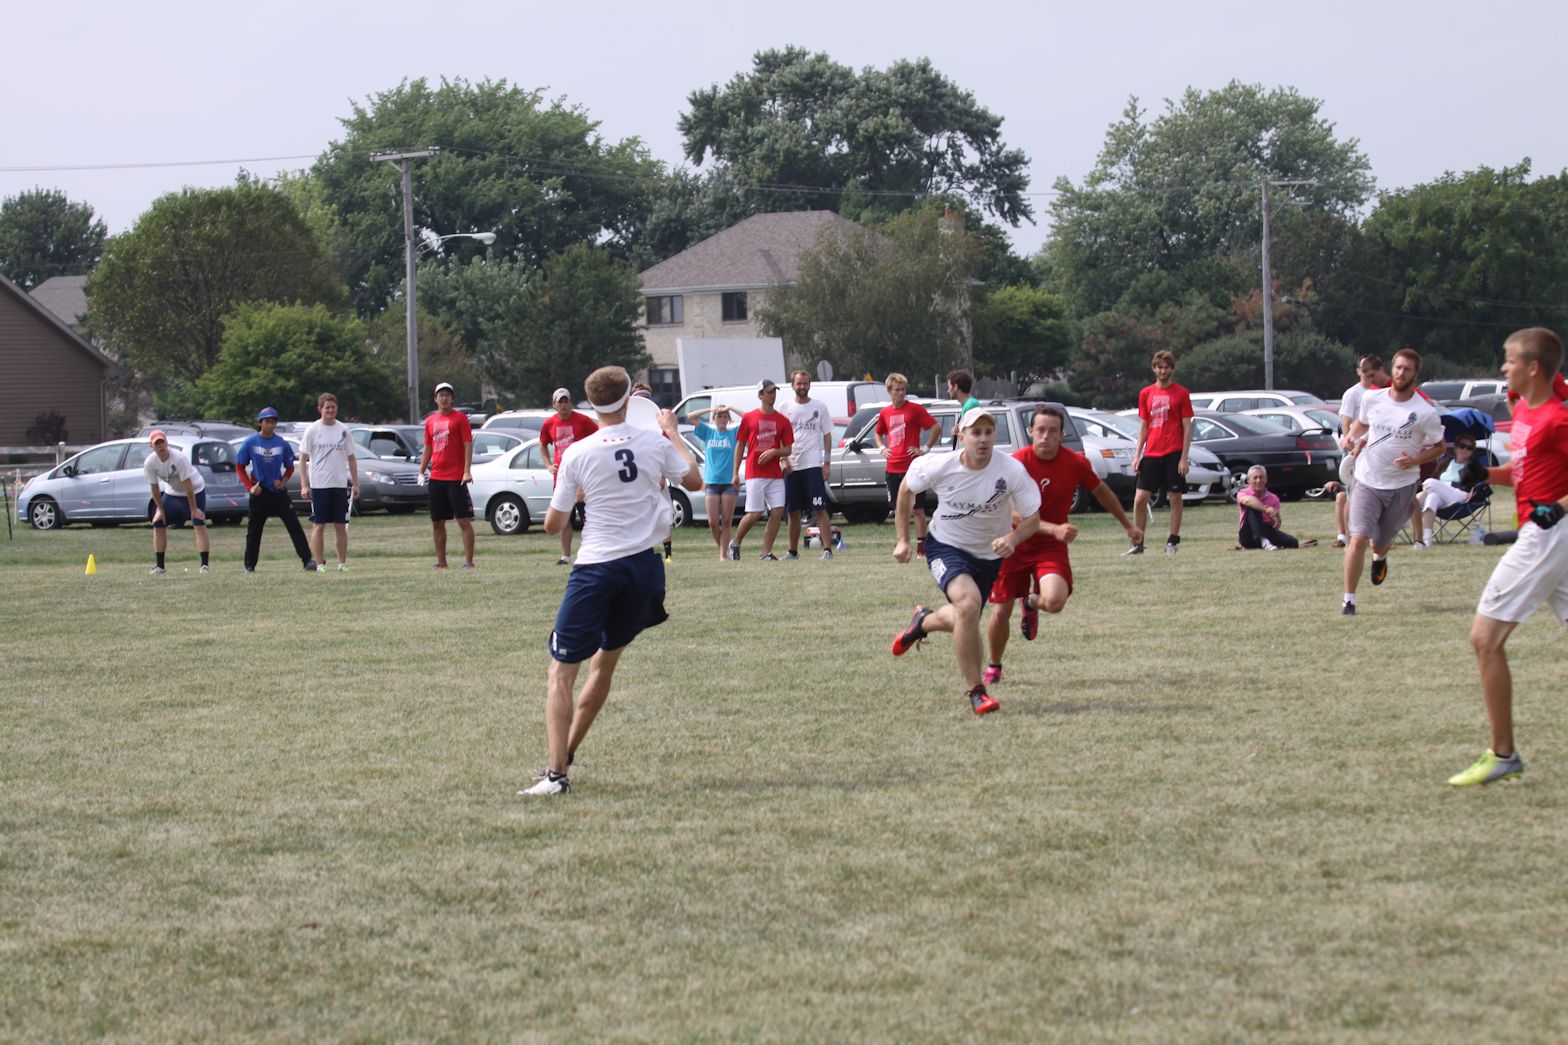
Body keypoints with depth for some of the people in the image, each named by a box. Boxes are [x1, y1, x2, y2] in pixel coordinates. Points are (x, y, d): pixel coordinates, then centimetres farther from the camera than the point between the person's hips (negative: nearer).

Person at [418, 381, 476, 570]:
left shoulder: (460, 418, -2)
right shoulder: (430, 421, 14)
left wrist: (467, 471, -16)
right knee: (437, 522, 8)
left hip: (456, 478, -6)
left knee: (464, 520, -7)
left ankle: (468, 561, -7)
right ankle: (441, 561, 15)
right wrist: (421, 472, 12)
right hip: (435, 478, 6)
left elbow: (468, 445, -7)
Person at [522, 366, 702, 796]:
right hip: (643, 565, 4)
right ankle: (565, 755, 28)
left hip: (596, 568, -4)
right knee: (604, 663, 21)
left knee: (562, 672, -2)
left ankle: (557, 773, -15)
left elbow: (553, 525, -1)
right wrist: (673, 434, 31)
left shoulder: (577, 454, -7)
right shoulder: (655, 443, -1)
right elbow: (694, 481, 19)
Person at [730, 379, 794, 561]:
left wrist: (774, 452, -13)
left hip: (775, 475, 3)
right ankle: (735, 544, 17)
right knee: (754, 514, -7)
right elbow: (739, 445, 6)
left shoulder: (782, 421, 7)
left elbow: (788, 449, 9)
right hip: (755, 474, -3)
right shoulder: (748, 418, 2)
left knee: (777, 512, -6)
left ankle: (766, 553, 1)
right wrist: (735, 474, 3)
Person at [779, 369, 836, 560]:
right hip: (791, 466, 3)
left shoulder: (819, 406, 4)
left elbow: (827, 435, 5)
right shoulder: (785, 408, 9)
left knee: (820, 509, -9)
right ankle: (793, 551, 18)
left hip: (813, 465, -3)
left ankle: (827, 549, -12)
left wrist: (827, 462, -3)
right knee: (793, 511, 9)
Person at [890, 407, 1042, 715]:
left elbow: (1032, 518, -13)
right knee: (968, 602, -30)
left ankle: (923, 621, 54)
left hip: (989, 554, 3)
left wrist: (1012, 539, -35)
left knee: (963, 621, 16)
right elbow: (906, 488, 0)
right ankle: (976, 692, -19)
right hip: (945, 547, -3)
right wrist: (902, 540, 1)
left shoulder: (1012, 471, -23)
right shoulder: (940, 466, -22)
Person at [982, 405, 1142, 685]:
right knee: (1000, 612, -2)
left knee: (1055, 602, -25)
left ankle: (1032, 603, 15)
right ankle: (993, 667, 28)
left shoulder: (1076, 463, -9)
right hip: (1013, 545, -1)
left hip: (1051, 546, 1)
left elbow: (1100, 491, 12)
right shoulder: (1017, 463, -18)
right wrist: (1053, 529, -37)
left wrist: (1127, 524, 22)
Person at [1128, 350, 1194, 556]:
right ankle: (1137, 543, 4)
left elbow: (1187, 427, -1)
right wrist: (1137, 454, 6)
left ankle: (1172, 542, 9)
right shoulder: (1145, 394, 10)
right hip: (1151, 454, 3)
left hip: (1173, 454, -3)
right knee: (1140, 498, -3)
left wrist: (1184, 457, -8)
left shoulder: (1181, 393, 0)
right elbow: (1143, 426, 14)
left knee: (1175, 498, 1)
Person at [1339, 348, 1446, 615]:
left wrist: (1416, 459, -17)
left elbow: (1438, 447, 1)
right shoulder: (1372, 398, -3)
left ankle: (1380, 557, 53)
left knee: (1380, 545, 13)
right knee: (1358, 539, -16)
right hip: (1367, 482, 0)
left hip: (1402, 485, 0)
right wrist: (1356, 439, -3)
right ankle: (1349, 599, -7)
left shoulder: (1426, 411, -10)